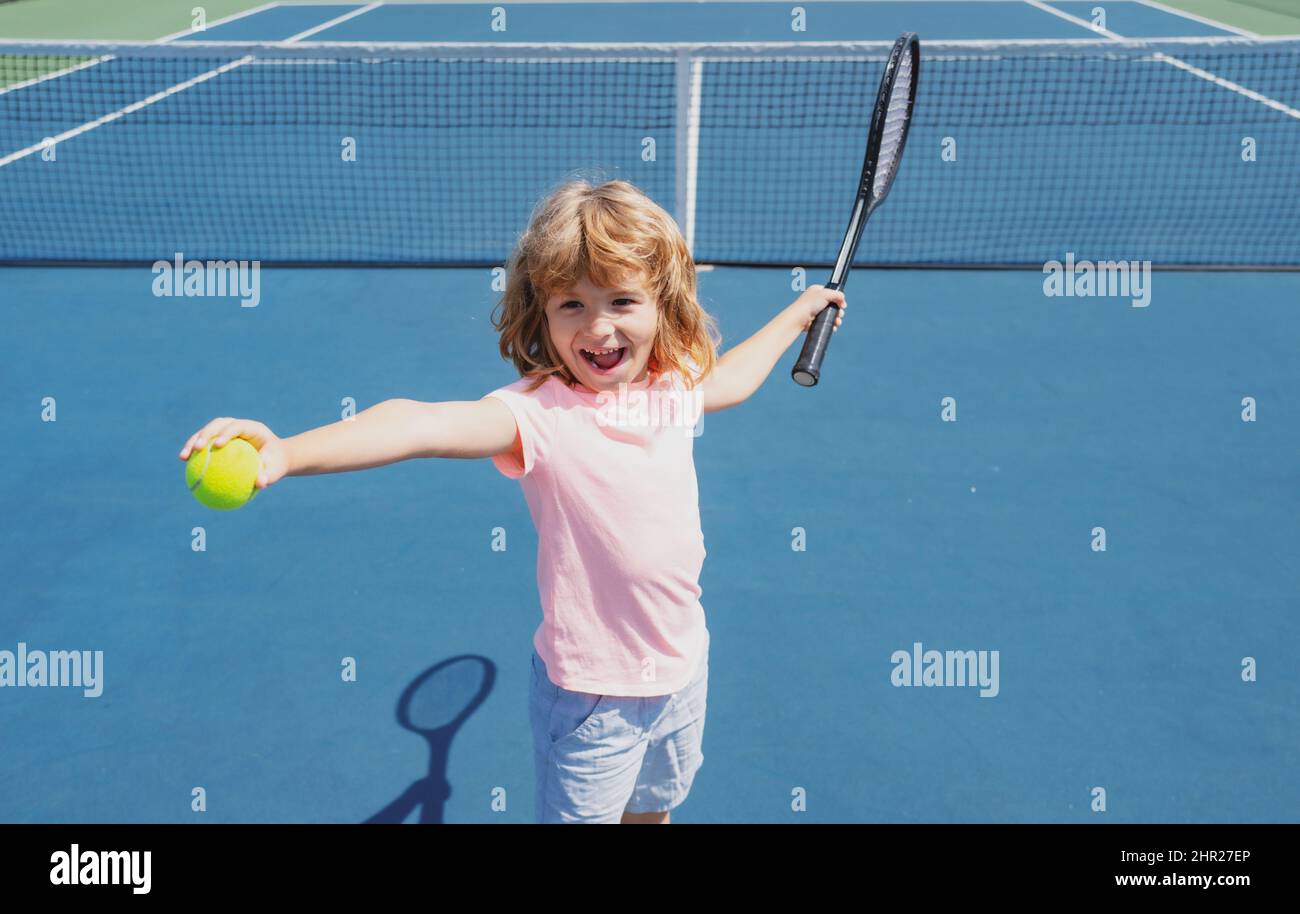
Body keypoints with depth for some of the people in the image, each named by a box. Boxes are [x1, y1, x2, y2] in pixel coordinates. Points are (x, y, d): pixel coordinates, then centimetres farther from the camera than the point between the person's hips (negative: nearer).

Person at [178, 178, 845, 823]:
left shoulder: (673, 388, -5)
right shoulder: (540, 413, -25)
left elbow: (730, 377, 20)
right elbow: (427, 425, -43)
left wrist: (798, 313, 28)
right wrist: (287, 452, -58)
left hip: (683, 672, 6)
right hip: (591, 697, -6)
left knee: (652, 808, 28)